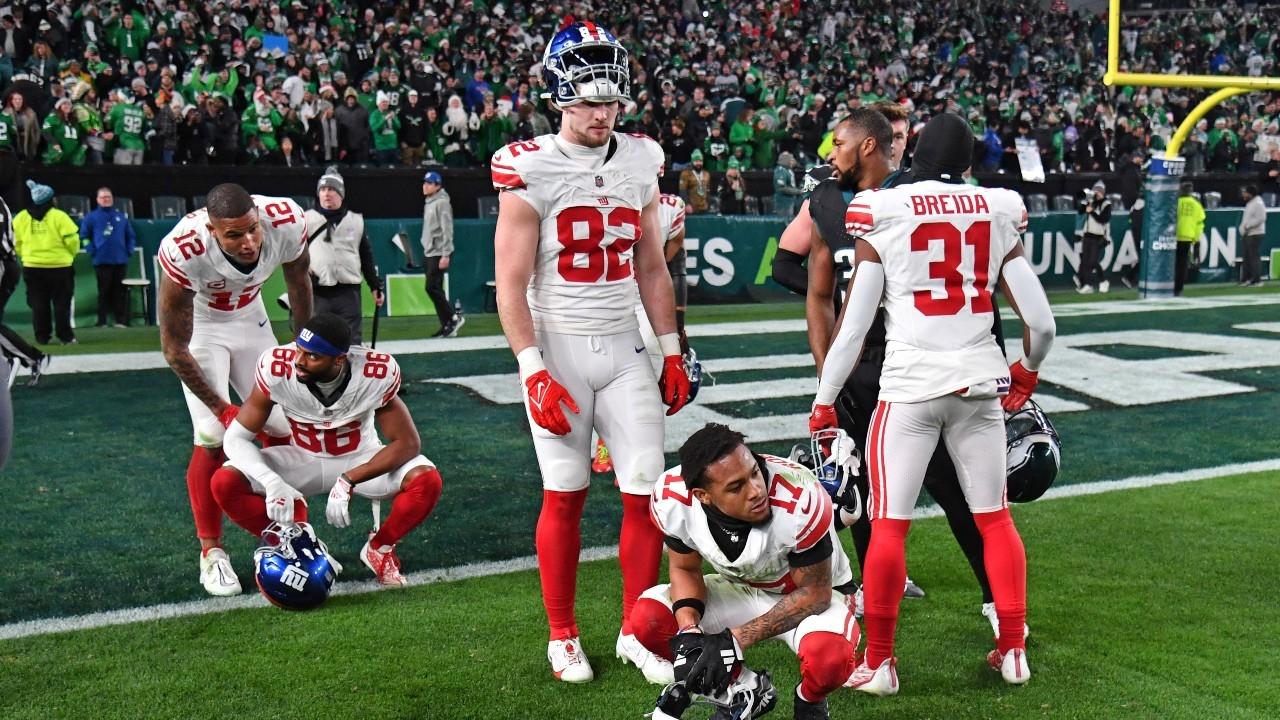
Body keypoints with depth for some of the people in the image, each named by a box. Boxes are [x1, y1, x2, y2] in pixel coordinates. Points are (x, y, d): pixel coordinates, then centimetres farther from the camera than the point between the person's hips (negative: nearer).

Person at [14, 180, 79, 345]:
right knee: (61, 303, 5)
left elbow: (16, 242, 6)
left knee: (38, 304, 10)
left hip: (32, 267, 3)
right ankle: (65, 337, 3)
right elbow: (72, 239, -11)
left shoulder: (21, 218, 2)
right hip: (59, 266, -3)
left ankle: (42, 337, 10)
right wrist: (70, 255, 9)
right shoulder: (59, 216, -10)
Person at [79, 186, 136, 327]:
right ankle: (102, 321, 2)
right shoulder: (91, 217, 3)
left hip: (120, 260, 3)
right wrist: (92, 251, -5)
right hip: (102, 261, -3)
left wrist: (129, 250, 6)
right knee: (104, 291, -2)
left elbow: (131, 236, 18)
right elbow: (84, 236, 3)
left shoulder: (121, 217, 12)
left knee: (119, 292, 4)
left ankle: (121, 321, 8)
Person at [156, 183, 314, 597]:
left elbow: (299, 284, -5)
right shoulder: (184, 251, -38)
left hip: (249, 318, 4)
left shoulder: (287, 222, -30)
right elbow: (174, 348, -24)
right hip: (199, 326, -4)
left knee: (285, 427, 1)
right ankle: (211, 553, 1)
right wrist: (222, 409, -20)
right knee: (214, 439, -15)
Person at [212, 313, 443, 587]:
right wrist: (273, 482, -39)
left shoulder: (377, 373, -29)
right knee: (225, 482, -23)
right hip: (303, 460, 1)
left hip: (361, 460, -1)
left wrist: (348, 482, -33)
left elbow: (407, 443, -22)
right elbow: (236, 438, -20)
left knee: (427, 480, -29)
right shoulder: (276, 368, -27)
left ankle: (379, 548, 0)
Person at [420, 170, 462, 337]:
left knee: (432, 287, -13)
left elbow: (447, 230, -17)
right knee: (434, 289, 7)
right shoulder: (428, 203, 18)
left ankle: (454, 318, -2)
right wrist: (426, 252, 17)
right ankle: (447, 326, 10)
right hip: (428, 253, 9)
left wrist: (445, 255, -22)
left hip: (438, 253, -9)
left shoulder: (442, 203, -10)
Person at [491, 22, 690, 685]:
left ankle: (636, 632, 18)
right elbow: (511, 285, -9)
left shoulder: (641, 163, 6)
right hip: (557, 348, -4)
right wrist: (534, 373, -15)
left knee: (645, 492, 1)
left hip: (624, 348, 4)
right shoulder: (530, 170, -9)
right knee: (564, 496, 4)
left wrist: (672, 352, 11)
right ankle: (562, 635, 21)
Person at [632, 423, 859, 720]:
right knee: (647, 619, -18)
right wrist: (688, 631, -25)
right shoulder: (673, 499, -25)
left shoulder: (800, 500, -36)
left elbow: (814, 593, -22)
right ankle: (743, 687, 6)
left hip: (807, 597, -3)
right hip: (741, 589, 4)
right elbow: (685, 570, -5)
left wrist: (735, 639, -28)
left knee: (830, 659, -36)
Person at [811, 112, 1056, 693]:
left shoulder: (883, 214, -2)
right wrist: (1026, 372, 24)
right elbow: (1041, 323, 4)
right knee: (994, 517, 16)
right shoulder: (998, 214, 5)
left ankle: (879, 662, 9)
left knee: (888, 525, 3)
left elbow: (853, 326, -4)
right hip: (980, 380, 3)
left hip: (910, 383, -3)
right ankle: (1013, 650, 25)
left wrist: (823, 402, 4)